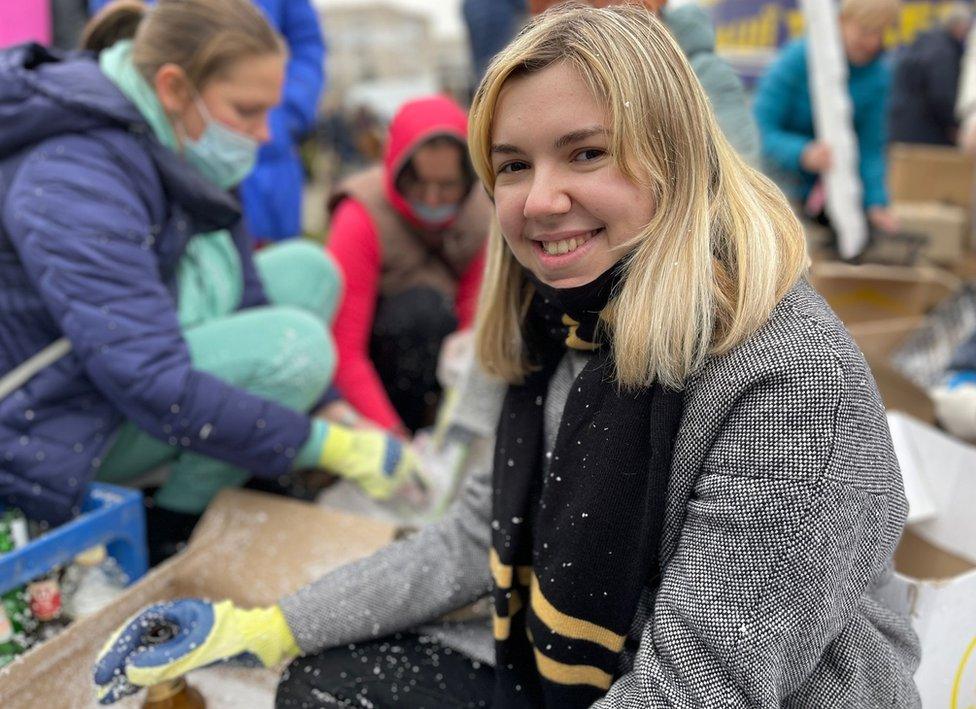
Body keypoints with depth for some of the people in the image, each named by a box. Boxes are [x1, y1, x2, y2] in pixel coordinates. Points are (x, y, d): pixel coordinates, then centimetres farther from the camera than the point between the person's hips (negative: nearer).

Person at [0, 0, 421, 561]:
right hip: (59, 430, -9)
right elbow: (154, 387, -34)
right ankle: (171, 531, -6)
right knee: (295, 342, -27)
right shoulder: (76, 178, -28)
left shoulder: (166, 145, 0)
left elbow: (241, 287, 7)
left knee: (309, 271, 3)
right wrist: (334, 448, -28)